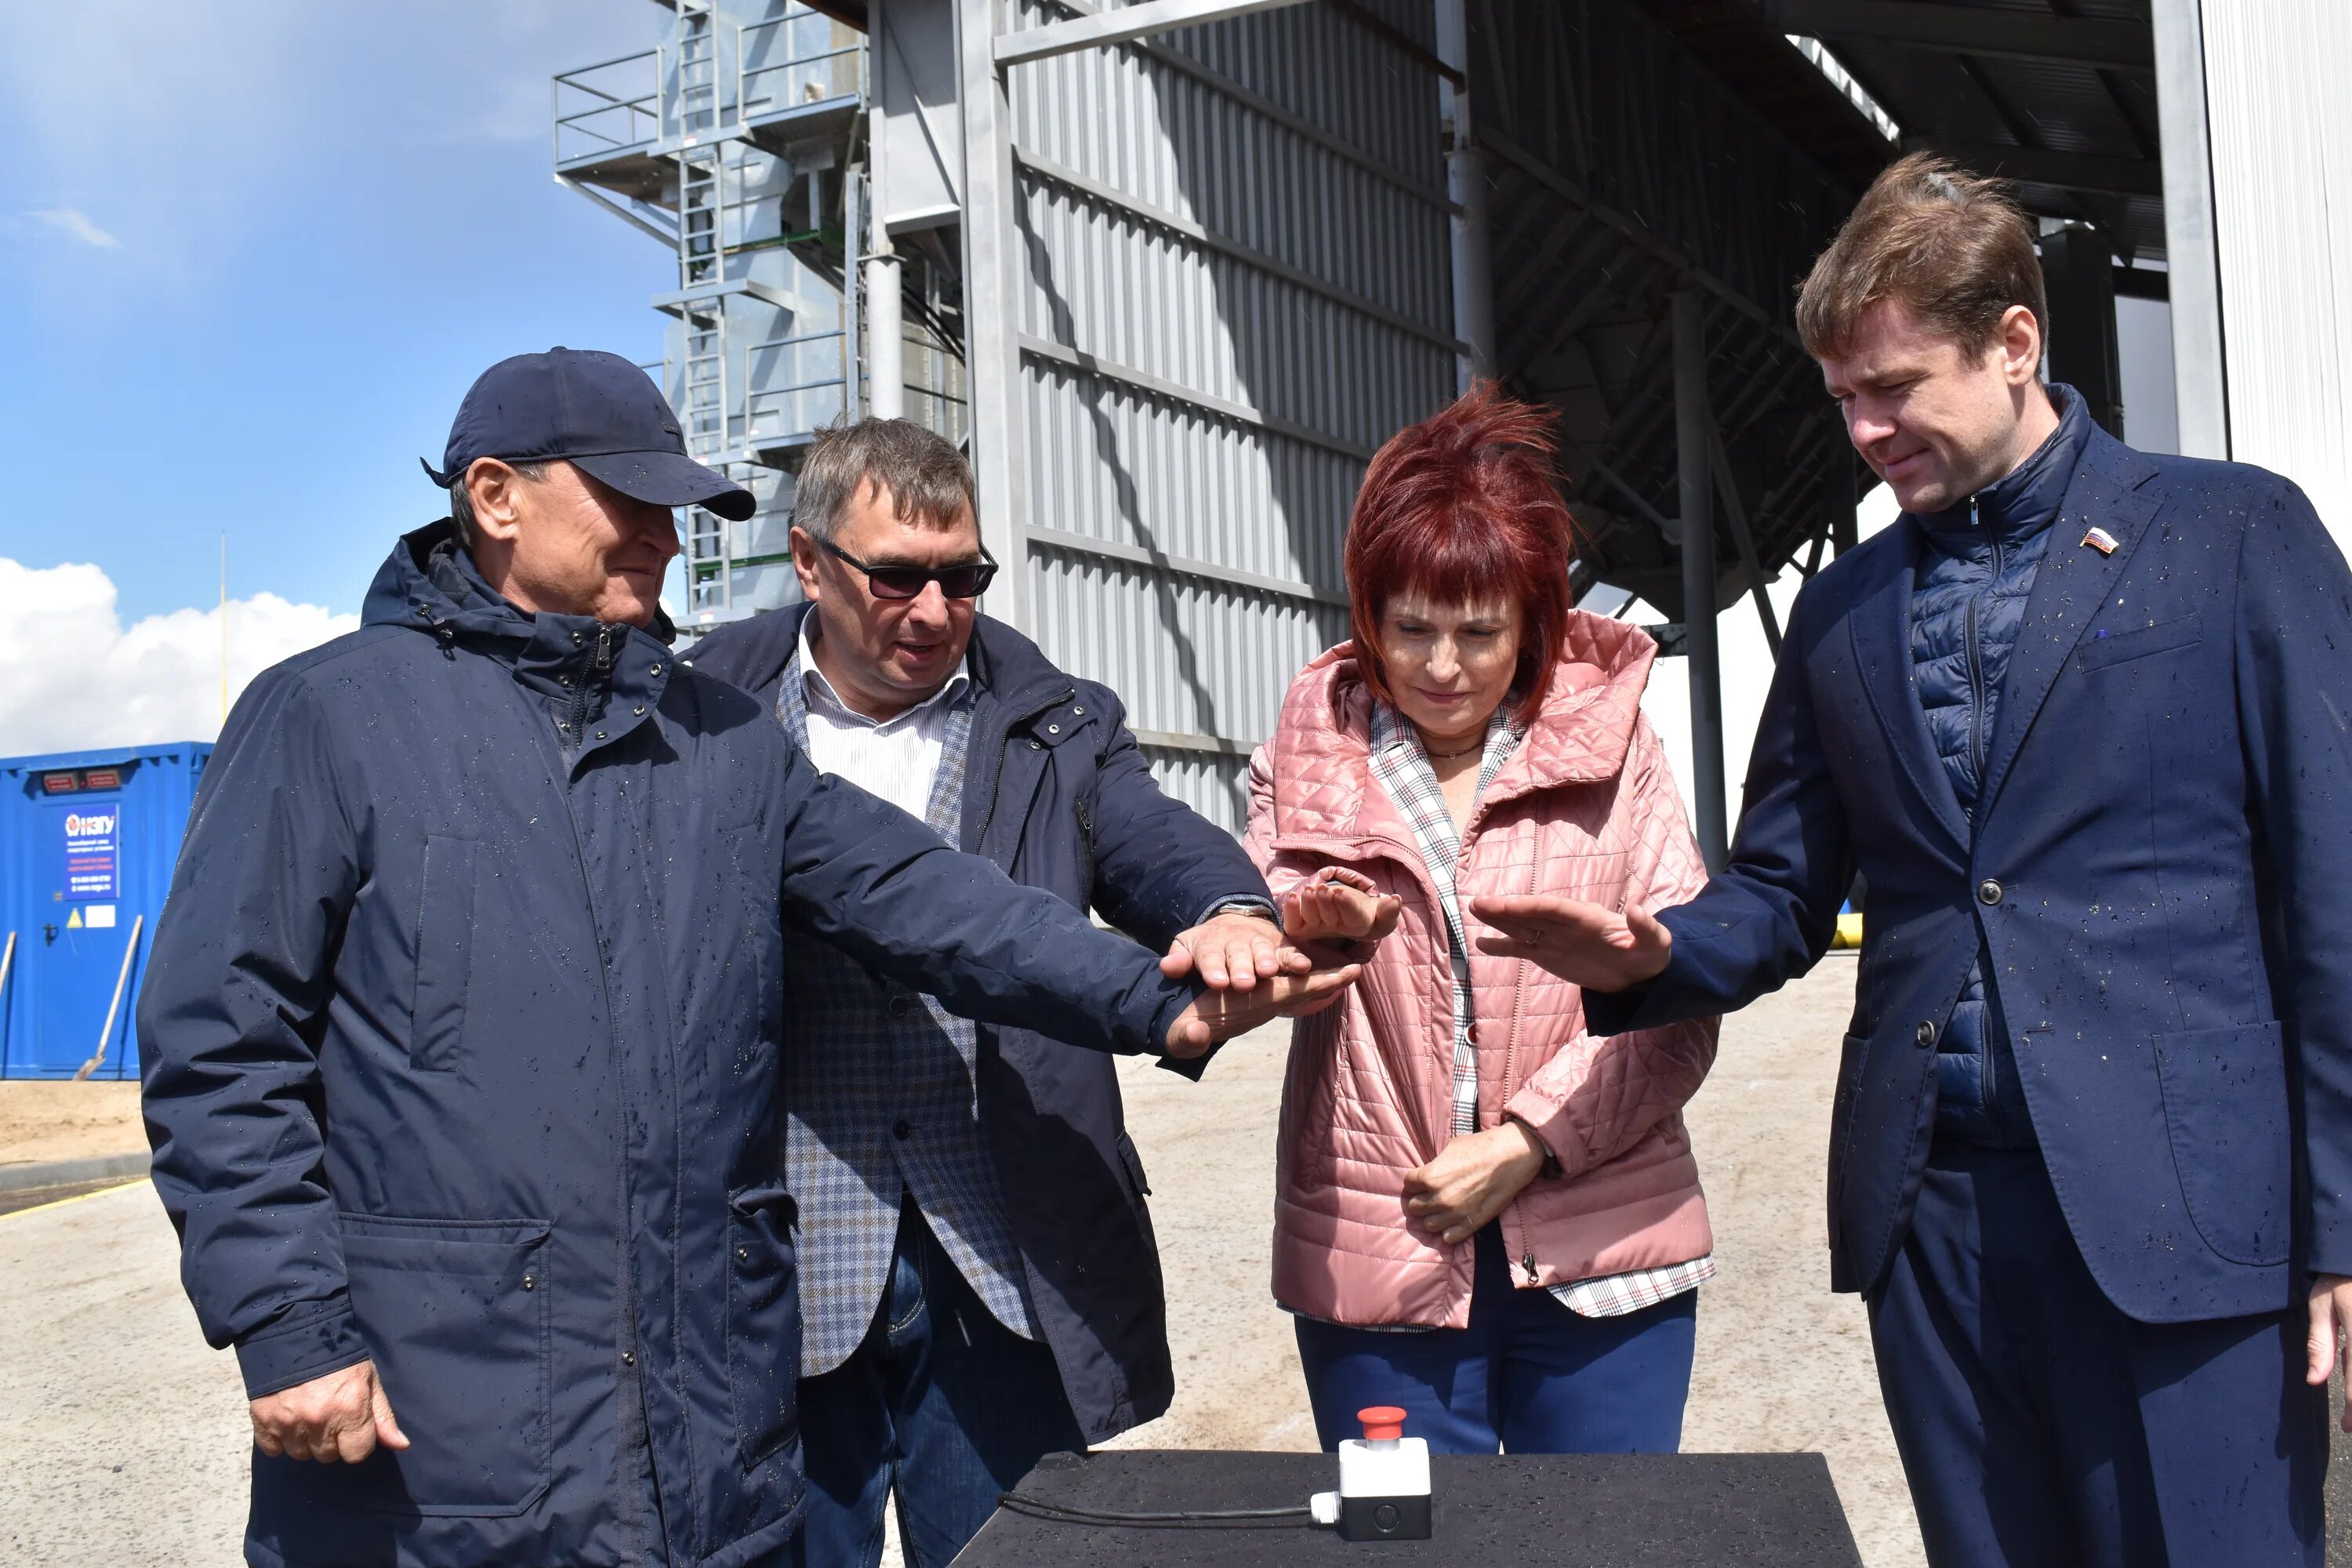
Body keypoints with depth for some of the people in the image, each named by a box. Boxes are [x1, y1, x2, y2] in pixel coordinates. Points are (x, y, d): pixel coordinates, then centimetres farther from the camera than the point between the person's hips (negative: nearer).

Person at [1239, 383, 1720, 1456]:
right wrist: (1311, 930, -23)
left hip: (1597, 1247, 0)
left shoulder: (1611, 748, 5)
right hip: (1374, 1264, 0)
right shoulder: (1310, 755, 7)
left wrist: (1529, 1141, -11)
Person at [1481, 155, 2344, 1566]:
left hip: (2178, 1203, -4)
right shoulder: (1844, 610, 12)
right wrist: (1652, 954, -7)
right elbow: (1782, 896, 15)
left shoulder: (2237, 535, 0)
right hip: (1930, 1205, 4)